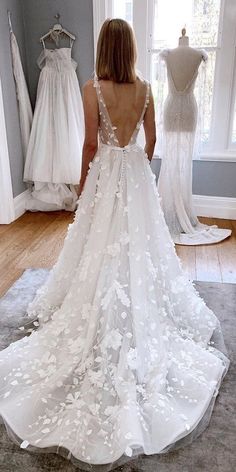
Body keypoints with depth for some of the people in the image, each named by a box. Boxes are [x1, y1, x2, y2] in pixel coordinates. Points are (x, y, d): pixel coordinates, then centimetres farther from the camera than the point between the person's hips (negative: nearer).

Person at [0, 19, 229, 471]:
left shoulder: (92, 89, -12)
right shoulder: (144, 87, 0)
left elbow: (91, 143, -11)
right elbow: (151, 138, 6)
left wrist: (83, 182, 2)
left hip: (107, 172, -4)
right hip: (137, 172, 4)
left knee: (104, 245, 7)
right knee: (139, 244, 15)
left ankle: (104, 317, 19)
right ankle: (143, 312, 29)